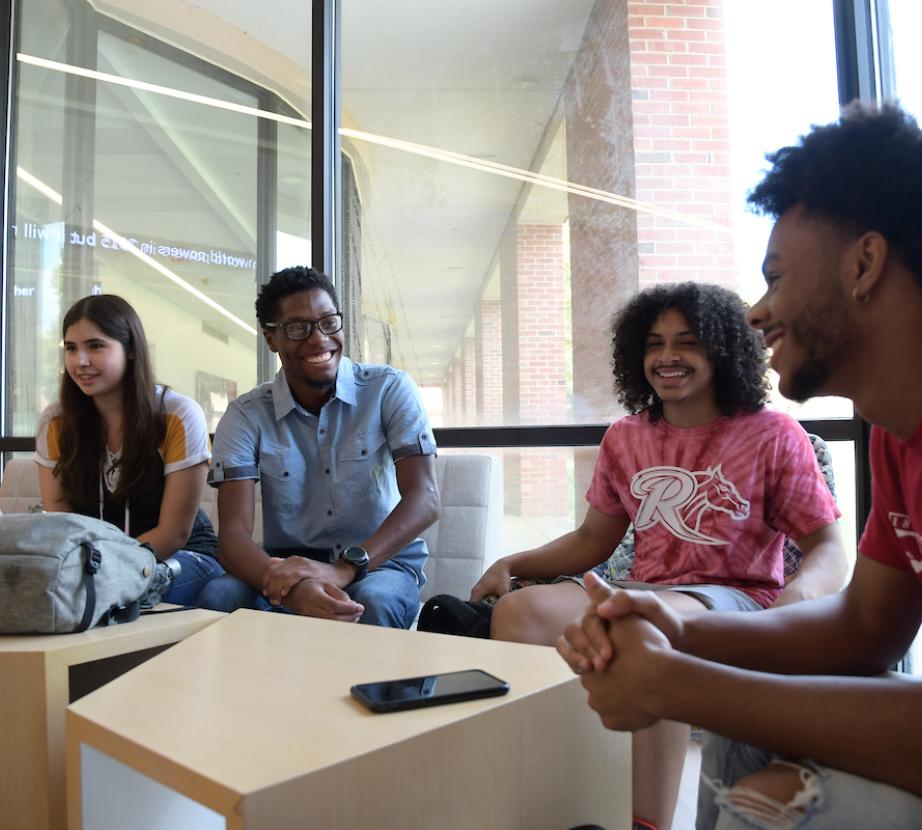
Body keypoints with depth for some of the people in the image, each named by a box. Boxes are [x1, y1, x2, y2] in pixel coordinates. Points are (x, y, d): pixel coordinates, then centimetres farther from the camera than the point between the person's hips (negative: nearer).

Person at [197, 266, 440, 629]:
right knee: (219, 598, -27)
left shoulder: (389, 390, -8)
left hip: (381, 560, -2)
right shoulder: (246, 416, -4)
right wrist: (289, 585, -37)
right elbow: (233, 531, -13)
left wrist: (344, 569, -34)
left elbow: (424, 499, -18)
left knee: (373, 603, -36)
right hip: (288, 562, 3)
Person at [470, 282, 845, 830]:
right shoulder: (625, 439, 14)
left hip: (736, 599, -4)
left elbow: (830, 548, 0)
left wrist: (801, 590, -25)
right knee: (520, 610, -23)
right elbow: (592, 540, 18)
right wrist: (511, 564, 3)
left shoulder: (774, 435, 2)